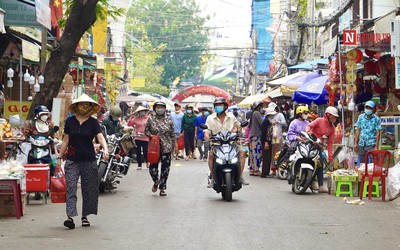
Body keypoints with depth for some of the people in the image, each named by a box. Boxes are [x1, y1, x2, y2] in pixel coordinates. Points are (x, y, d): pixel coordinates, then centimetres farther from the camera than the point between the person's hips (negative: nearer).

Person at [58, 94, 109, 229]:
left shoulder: (93, 122, 2)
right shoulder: (70, 121, 5)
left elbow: (100, 137, -10)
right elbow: (65, 140, 11)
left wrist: (105, 149, -29)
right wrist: (60, 157, 10)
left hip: (89, 160, 0)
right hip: (72, 160, 0)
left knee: (89, 190, 5)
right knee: (71, 188, -11)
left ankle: (85, 216, 19)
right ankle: (70, 217, -19)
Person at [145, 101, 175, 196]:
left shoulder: (168, 120, 4)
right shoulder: (151, 119, 3)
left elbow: (172, 134, 8)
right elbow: (146, 130, 9)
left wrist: (173, 145, 6)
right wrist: (151, 136, -11)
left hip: (166, 148, 0)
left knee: (165, 169, 1)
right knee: (152, 168, -4)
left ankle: (162, 188, 14)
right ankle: (156, 181, 30)